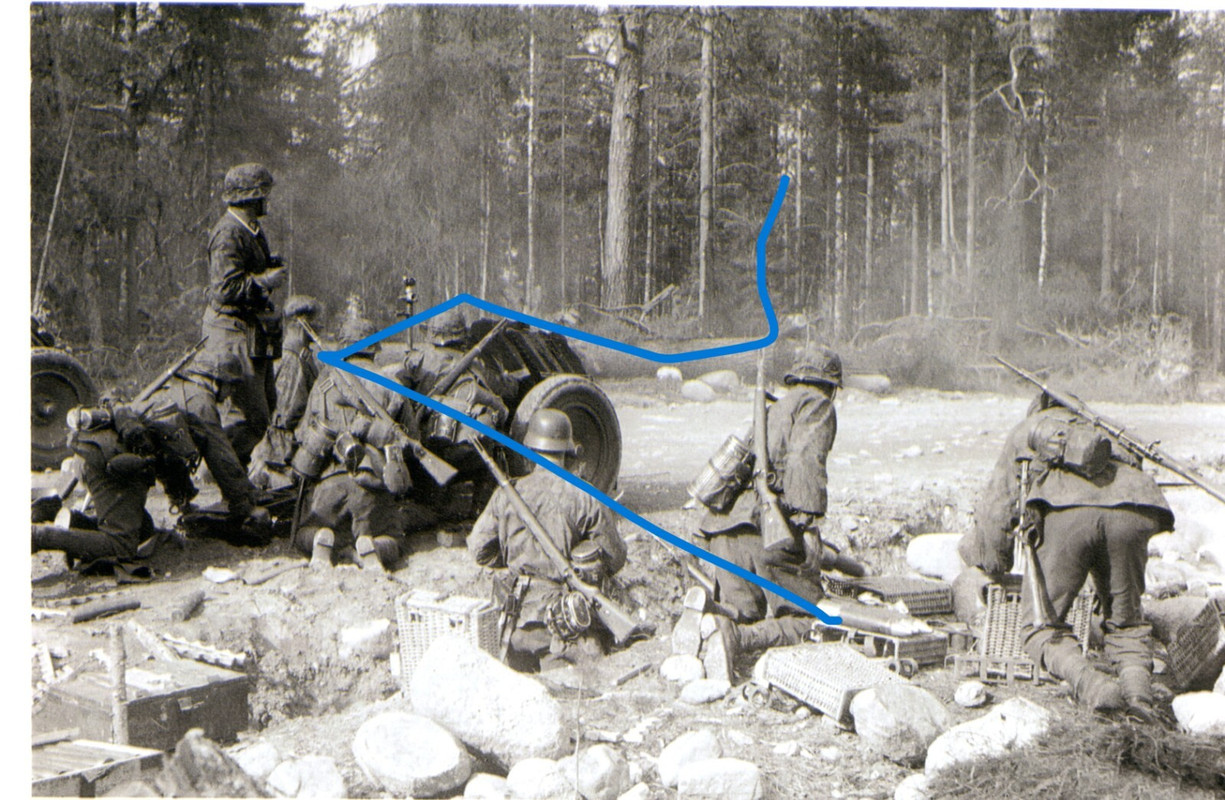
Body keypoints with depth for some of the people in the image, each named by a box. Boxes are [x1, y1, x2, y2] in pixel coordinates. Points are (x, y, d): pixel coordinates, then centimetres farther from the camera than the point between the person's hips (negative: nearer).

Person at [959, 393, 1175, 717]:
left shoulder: (1024, 432, 35)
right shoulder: (1105, 435, 42)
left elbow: (995, 507, 31)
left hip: (1066, 512, -2)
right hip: (1132, 512, 3)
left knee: (1041, 627, 10)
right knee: (1126, 623, 22)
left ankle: (1090, 682, -15)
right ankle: (1137, 683, -5)